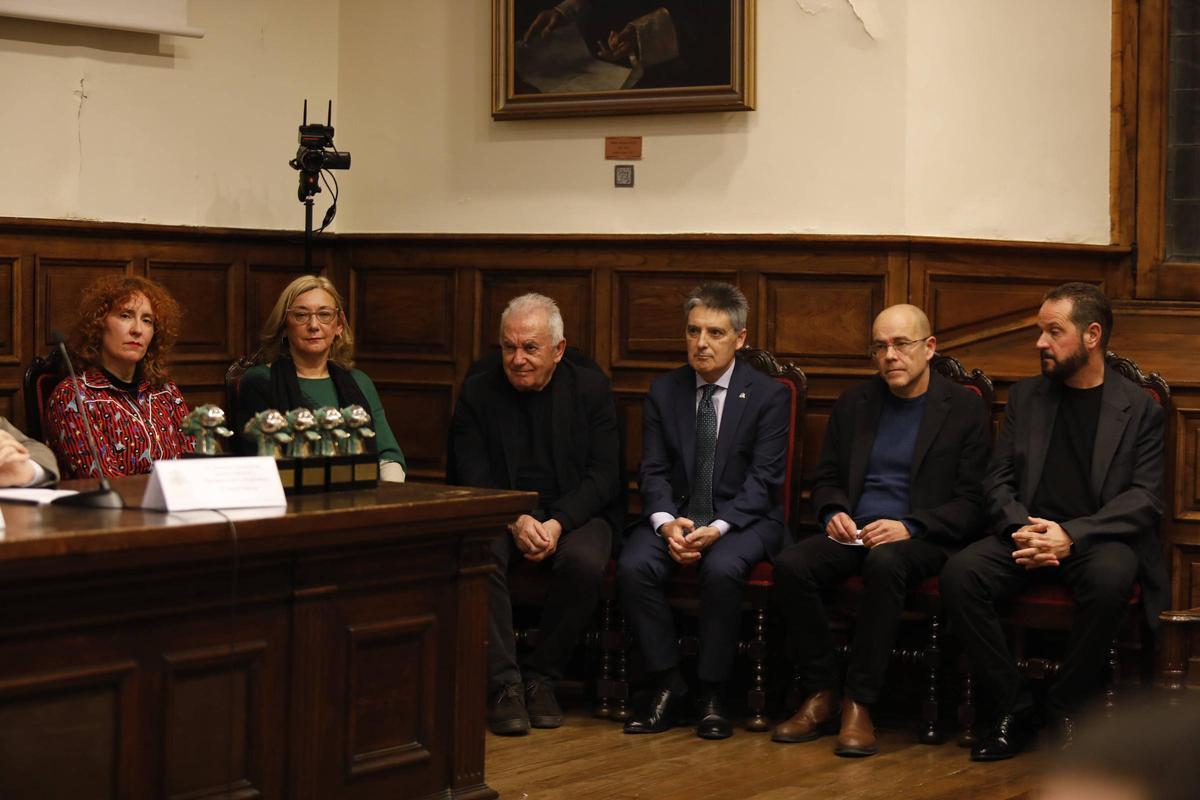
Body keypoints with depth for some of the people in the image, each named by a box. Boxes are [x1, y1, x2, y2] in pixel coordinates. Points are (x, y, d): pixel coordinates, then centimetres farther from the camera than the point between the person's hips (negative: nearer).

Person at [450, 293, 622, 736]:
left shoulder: (591, 388, 3)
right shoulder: (477, 392, 4)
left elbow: (604, 476, -4)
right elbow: (473, 478, -3)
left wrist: (557, 524, -20)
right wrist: (515, 521, -23)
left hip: (574, 512, 0)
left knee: (584, 562, -34)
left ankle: (541, 677, -14)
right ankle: (503, 684, -27)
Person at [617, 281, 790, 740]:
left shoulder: (769, 396, -2)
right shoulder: (663, 391, 8)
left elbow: (763, 478, -8)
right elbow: (653, 470, 3)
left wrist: (718, 527, -22)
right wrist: (667, 523, -17)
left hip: (743, 519, -3)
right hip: (675, 515, 3)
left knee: (721, 570, -35)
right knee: (632, 567, -27)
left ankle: (712, 693, -18)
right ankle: (668, 684, -13)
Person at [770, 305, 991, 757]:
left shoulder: (964, 409, 2)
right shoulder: (853, 403, 16)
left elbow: (971, 503, -3)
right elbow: (826, 479, 21)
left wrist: (909, 527, -18)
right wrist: (834, 513, -3)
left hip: (921, 538, -4)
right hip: (854, 533, 4)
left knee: (884, 564, -39)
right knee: (791, 565, -27)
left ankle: (859, 704, -30)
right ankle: (821, 694, -15)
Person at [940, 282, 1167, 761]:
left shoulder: (1138, 408, 4)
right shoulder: (1025, 397, 15)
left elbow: (1145, 499, -5)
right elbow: (998, 480, 11)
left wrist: (1072, 535, -19)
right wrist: (1020, 528, -11)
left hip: (1098, 539, -3)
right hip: (1028, 535, 3)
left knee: (1110, 578, -38)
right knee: (959, 574, -26)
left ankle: (1068, 707, -17)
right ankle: (1013, 709, -15)